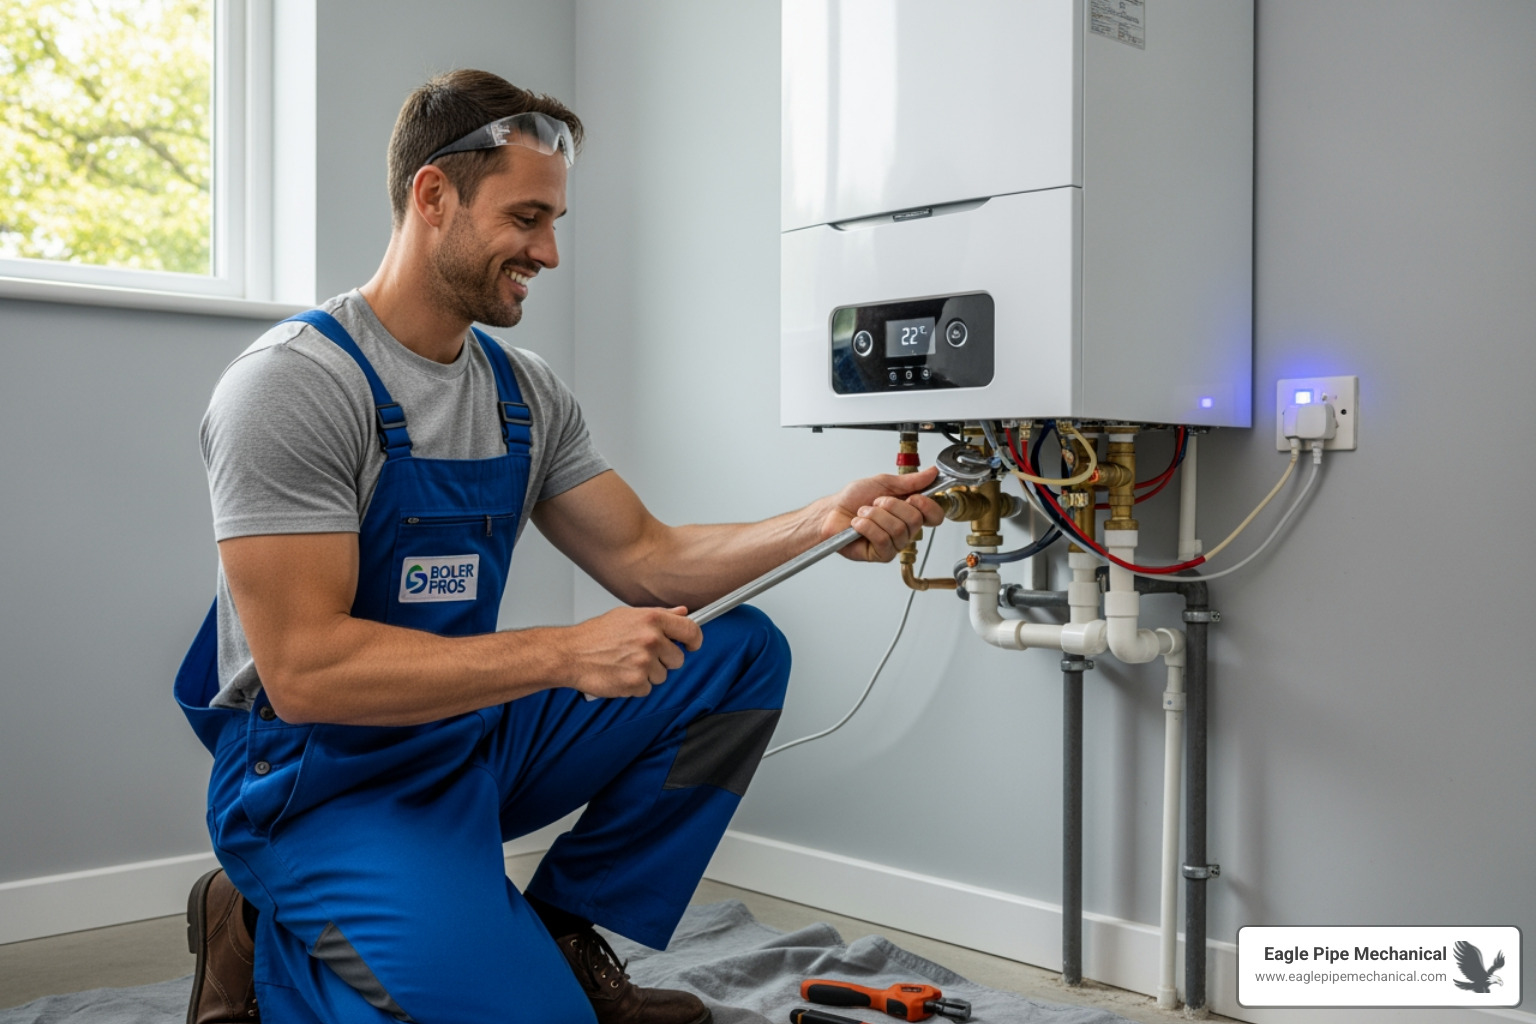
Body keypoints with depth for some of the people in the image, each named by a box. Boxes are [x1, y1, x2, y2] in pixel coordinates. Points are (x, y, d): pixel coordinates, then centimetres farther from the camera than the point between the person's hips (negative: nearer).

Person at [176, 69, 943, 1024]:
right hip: (321, 775, -7)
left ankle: (564, 935, 7)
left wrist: (827, 522, -10)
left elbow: (643, 559, 4)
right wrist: (564, 653, -31)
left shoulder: (527, 392, 5)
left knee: (743, 653, -1)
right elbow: (304, 671, -25)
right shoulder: (294, 382, -18)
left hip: (479, 731, 7)